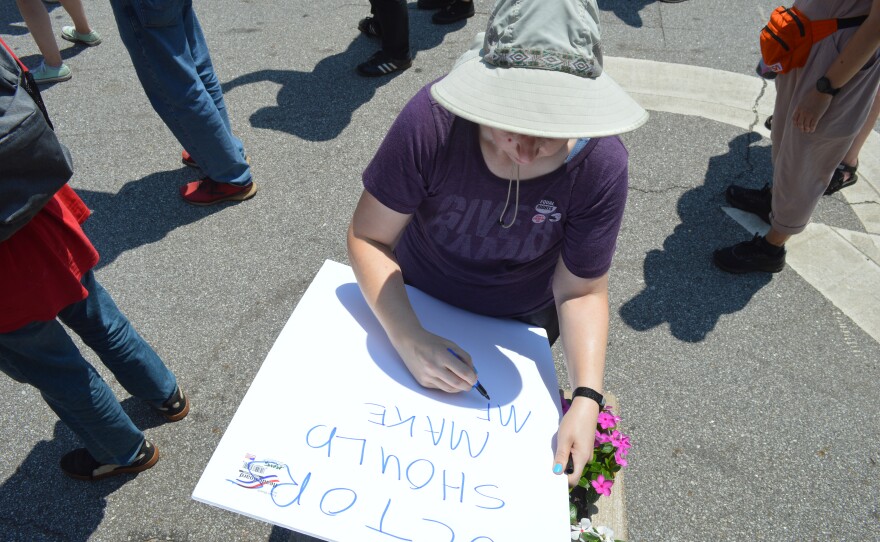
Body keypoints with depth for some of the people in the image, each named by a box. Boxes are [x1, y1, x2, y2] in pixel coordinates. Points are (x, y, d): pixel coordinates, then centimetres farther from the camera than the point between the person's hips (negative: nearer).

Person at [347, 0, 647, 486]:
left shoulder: (601, 164, -31)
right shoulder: (432, 118, -35)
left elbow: (580, 291, -21)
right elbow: (368, 237, -27)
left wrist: (586, 397, -34)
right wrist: (408, 338, -39)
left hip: (521, 323, 1)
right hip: (415, 302, 0)